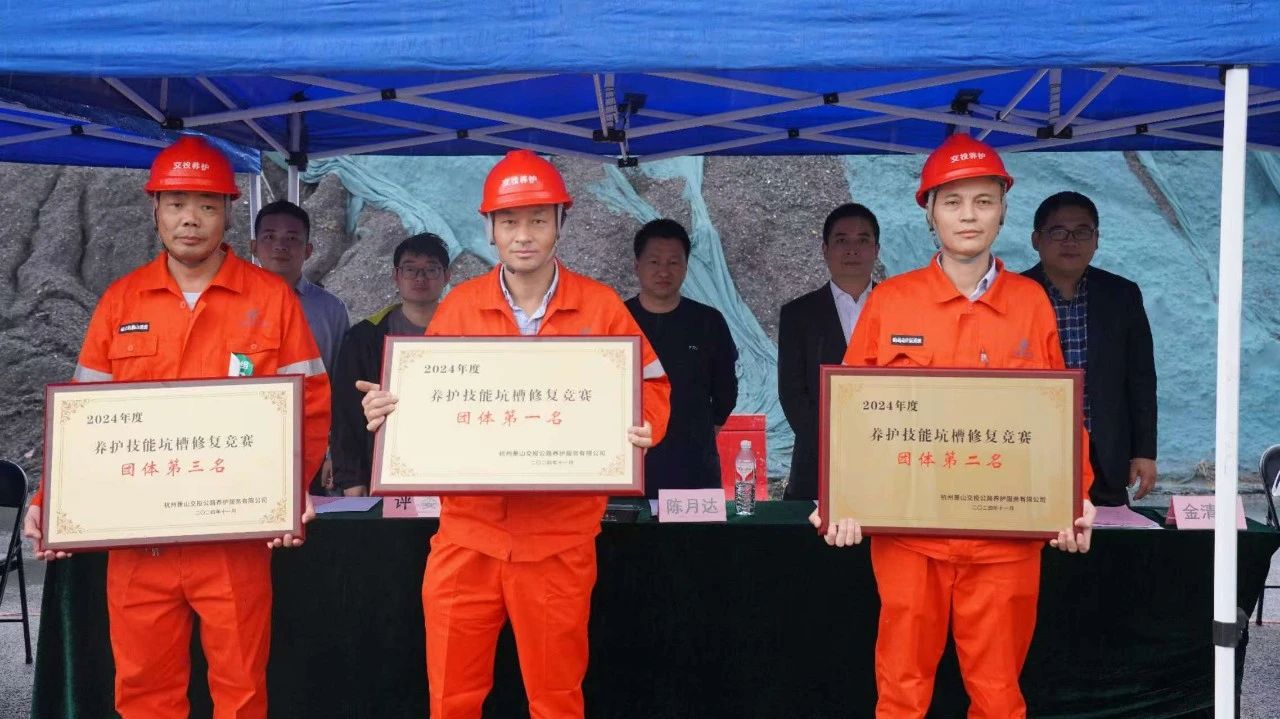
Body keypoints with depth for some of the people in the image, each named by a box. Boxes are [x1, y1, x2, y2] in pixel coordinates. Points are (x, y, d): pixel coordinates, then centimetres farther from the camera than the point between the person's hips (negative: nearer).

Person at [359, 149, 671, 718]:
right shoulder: (458, 306, 3)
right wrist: (389, 409, -13)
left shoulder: (601, 307, -1)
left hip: (558, 537, -1)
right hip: (467, 531, 2)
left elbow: (651, 389, 3)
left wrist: (643, 428, -18)